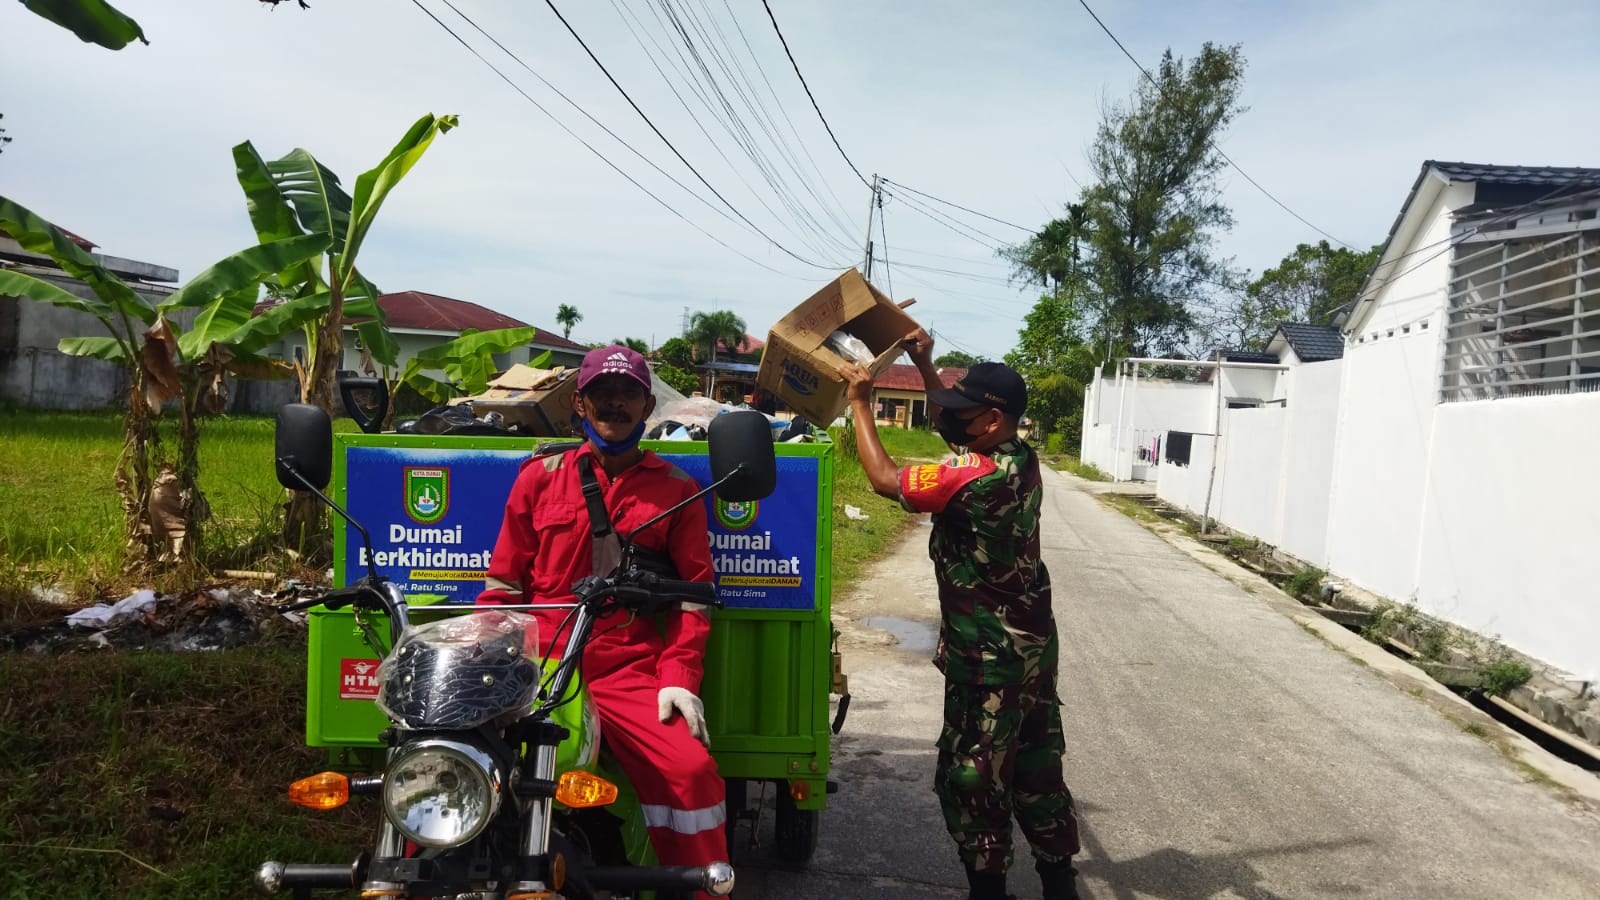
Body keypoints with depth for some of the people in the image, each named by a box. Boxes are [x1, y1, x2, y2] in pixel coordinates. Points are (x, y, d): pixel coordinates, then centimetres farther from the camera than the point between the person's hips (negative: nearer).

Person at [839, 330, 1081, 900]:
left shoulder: (974, 475, -25)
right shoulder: (1022, 460, 1)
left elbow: (884, 479, -19)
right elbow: (955, 425, 17)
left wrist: (860, 404, -10)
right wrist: (924, 365, 18)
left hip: (989, 657, -9)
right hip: (1032, 645, 9)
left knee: (971, 776, 6)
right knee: (1036, 768, 19)